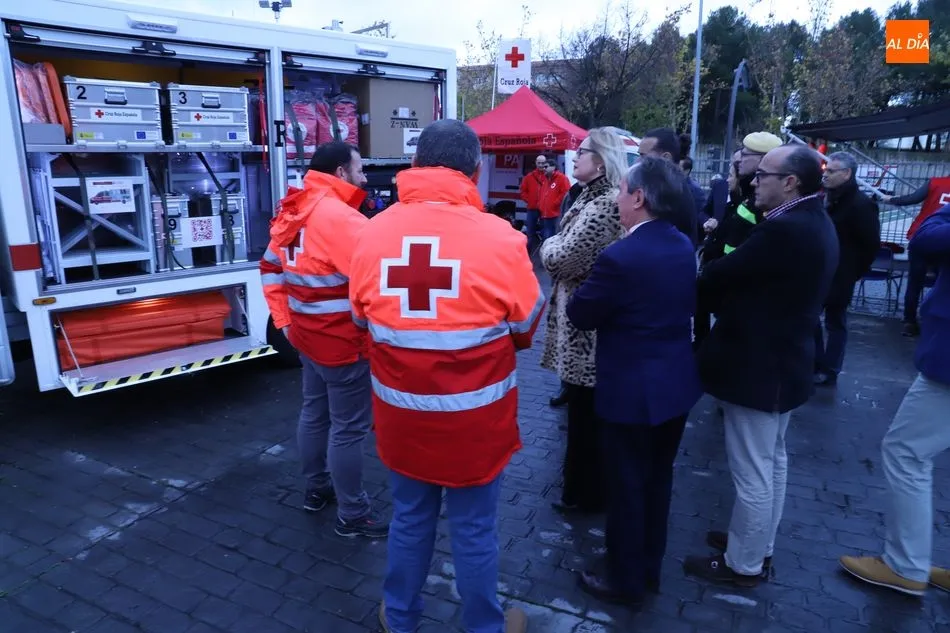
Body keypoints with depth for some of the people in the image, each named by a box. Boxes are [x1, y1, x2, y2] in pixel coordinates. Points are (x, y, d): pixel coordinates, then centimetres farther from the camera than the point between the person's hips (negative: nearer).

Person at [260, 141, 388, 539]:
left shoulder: (293, 211, 8)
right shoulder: (338, 215, -21)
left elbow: (271, 268, 14)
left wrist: (285, 321, 15)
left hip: (307, 334, 10)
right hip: (342, 340, -9)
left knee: (315, 412, 22)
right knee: (348, 428, 2)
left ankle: (317, 488, 40)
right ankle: (352, 515, 16)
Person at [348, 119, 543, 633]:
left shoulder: (374, 233, -9)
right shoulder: (499, 238, -18)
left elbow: (363, 318, 5)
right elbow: (526, 327, -4)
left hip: (400, 412, 3)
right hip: (473, 417, -3)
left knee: (410, 518, 23)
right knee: (474, 529, 16)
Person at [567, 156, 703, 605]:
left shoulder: (620, 257, -24)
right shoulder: (684, 246, 1)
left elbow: (580, 316, -14)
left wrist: (589, 286, 3)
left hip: (633, 390, -8)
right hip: (676, 383, 8)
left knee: (626, 487, 9)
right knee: (658, 480, 21)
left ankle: (626, 581, 27)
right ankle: (650, 569, 39)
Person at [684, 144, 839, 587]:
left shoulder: (785, 230, -27)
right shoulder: (814, 223, 7)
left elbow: (718, 277, -21)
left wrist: (702, 275, -1)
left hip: (758, 367, -11)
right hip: (783, 361, 11)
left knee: (751, 472, 5)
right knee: (771, 461, 23)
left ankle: (742, 563, 23)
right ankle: (759, 544, 41)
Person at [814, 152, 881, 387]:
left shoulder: (861, 204, -14)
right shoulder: (827, 199, 8)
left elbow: (871, 244, -13)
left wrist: (854, 272, -8)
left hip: (838, 277, -7)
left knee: (835, 323, 2)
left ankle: (828, 372, 14)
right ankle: (816, 365, 25)